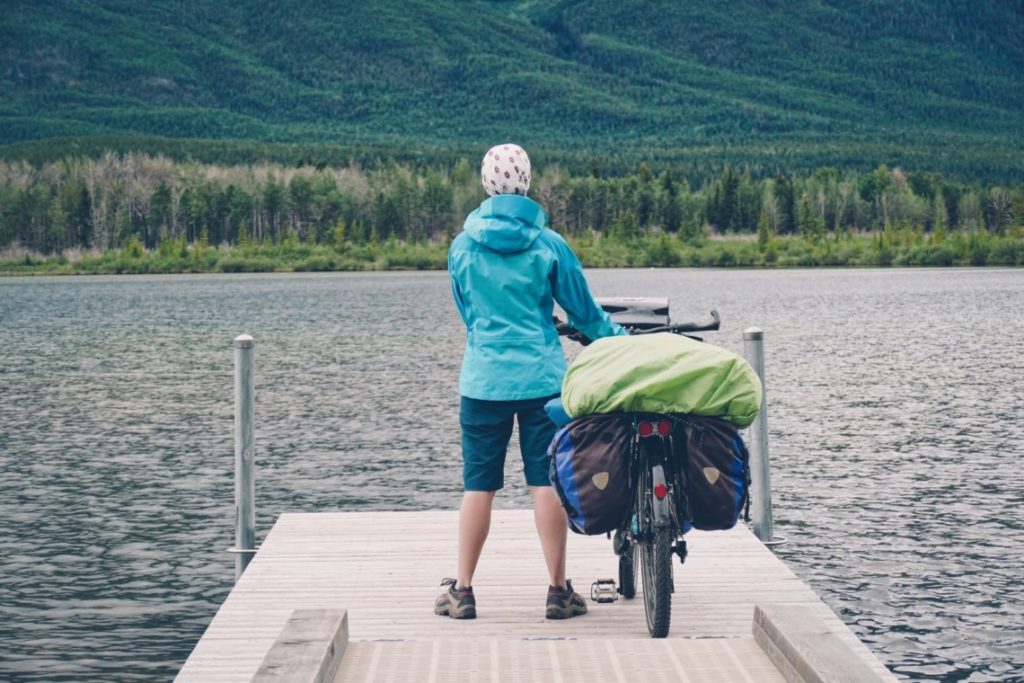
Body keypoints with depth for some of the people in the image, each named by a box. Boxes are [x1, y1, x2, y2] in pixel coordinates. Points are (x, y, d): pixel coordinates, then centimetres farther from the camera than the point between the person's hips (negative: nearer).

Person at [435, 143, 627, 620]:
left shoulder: (462, 246, 2)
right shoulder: (548, 244, -2)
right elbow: (583, 311, 6)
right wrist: (624, 340, 23)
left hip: (483, 379, 1)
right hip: (542, 378, -1)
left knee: (478, 485, 5)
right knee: (546, 482, 1)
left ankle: (462, 592, 7)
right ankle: (558, 590, 4)